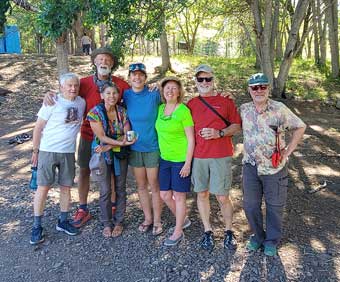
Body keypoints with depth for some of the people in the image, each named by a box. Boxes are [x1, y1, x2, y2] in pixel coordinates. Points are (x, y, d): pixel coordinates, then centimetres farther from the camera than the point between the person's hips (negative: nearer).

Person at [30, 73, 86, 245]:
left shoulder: (81, 102, 3)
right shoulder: (52, 103, -10)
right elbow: (38, 127, -6)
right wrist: (35, 151, -5)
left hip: (68, 152, 4)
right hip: (48, 151, -4)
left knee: (66, 187, 10)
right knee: (43, 187, 0)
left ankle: (63, 222, 26)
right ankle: (37, 227, 12)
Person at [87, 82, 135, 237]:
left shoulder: (122, 111, -2)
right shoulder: (95, 112, -10)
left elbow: (127, 135, -8)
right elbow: (101, 137, -14)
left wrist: (109, 147, -18)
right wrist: (121, 142, -22)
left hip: (120, 155, 2)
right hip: (103, 156, -2)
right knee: (106, 191, 0)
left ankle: (118, 221, 24)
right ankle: (107, 223, 18)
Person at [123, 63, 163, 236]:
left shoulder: (154, 95, -10)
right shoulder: (126, 95, -1)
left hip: (152, 148, -3)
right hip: (134, 148, 3)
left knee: (154, 186, 6)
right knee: (141, 186, 13)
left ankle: (157, 220, 22)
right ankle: (147, 218, 29)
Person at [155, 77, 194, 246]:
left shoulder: (183, 110, -13)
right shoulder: (160, 108, 5)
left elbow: (191, 139, -12)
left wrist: (188, 163, -15)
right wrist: (161, 153, 11)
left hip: (181, 160, -6)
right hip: (165, 159, 7)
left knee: (178, 196, 4)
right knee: (165, 195, 13)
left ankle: (178, 232, 21)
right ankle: (183, 220, 37)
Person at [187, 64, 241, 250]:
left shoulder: (225, 101, 3)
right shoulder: (191, 104, 9)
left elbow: (237, 126, 3)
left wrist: (219, 133, -14)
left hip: (221, 156, -2)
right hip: (198, 157, 3)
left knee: (222, 197, 1)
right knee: (202, 194, 10)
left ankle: (228, 231, 22)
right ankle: (207, 231, 26)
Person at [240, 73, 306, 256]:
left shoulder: (279, 109, -7)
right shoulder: (244, 109, 0)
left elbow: (300, 127, 2)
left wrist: (288, 151, -4)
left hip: (275, 167, -2)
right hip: (251, 166, 2)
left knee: (275, 206, 9)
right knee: (250, 205, 10)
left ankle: (272, 241, 29)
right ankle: (258, 236, 33)